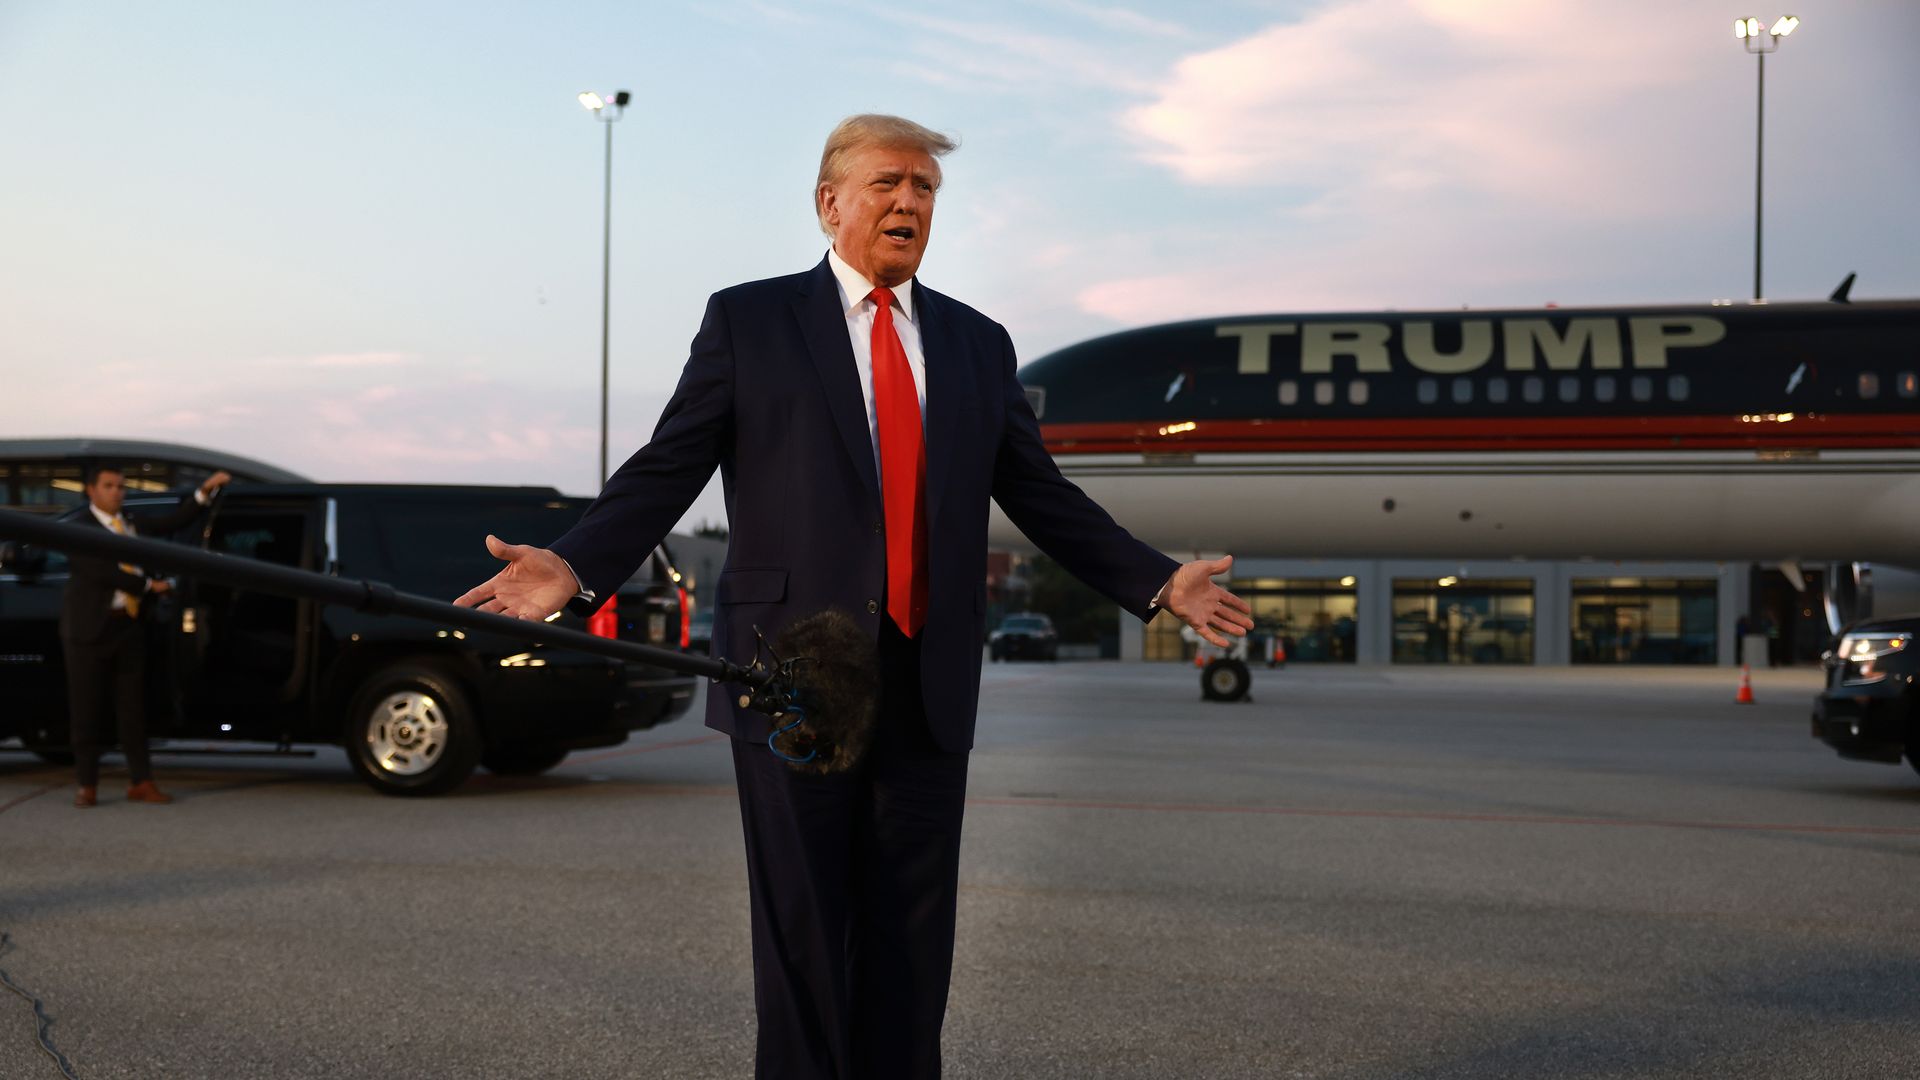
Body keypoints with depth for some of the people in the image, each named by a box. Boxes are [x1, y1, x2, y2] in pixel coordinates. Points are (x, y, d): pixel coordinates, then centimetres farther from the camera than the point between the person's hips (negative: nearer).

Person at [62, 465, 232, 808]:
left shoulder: (134, 523, 14)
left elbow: (173, 521, 12)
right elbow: (104, 571, -16)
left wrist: (205, 490, 3)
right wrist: (150, 586, -10)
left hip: (129, 626, 6)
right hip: (91, 629, -5)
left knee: (132, 707, 5)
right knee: (87, 709, 1)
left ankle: (140, 782, 7)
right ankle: (87, 785, 8)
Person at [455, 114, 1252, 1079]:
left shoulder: (977, 344, 13)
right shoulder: (749, 320, 3)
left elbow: (1043, 496, 16)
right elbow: (665, 470, -1)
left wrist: (1159, 584, 7)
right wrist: (574, 567, -16)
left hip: (928, 683, 3)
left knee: (912, 936, 7)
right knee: (801, 929, 3)